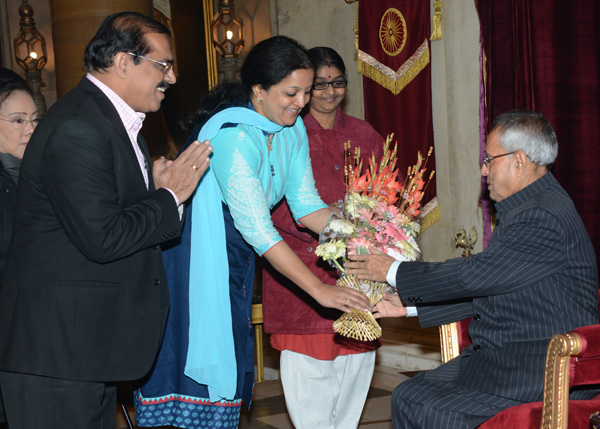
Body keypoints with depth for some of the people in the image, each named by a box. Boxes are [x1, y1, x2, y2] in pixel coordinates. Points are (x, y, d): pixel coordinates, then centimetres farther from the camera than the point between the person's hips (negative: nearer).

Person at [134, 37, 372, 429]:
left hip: (236, 259, 8)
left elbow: (305, 203, 1)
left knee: (229, 360, 11)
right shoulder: (234, 137, -26)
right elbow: (258, 228, -30)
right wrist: (319, 289, -30)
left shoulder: (291, 129, 0)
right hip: (198, 259, -8)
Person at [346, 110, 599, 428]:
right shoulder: (529, 208, 13)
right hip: (503, 357, 10)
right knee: (408, 396, 3)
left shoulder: (545, 218, -21)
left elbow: (475, 275, -21)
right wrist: (408, 304, 11)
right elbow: (482, 293, 14)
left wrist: (393, 271, -9)